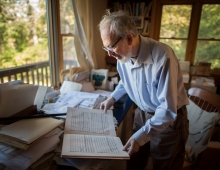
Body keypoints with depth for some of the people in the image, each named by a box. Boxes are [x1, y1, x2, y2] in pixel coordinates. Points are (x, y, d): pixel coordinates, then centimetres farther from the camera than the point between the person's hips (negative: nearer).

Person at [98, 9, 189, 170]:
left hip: (169, 119, -5)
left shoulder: (163, 56, -32)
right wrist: (112, 98, 3)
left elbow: (168, 110, -30)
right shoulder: (123, 55, -10)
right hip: (142, 113, 6)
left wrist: (140, 136, -30)